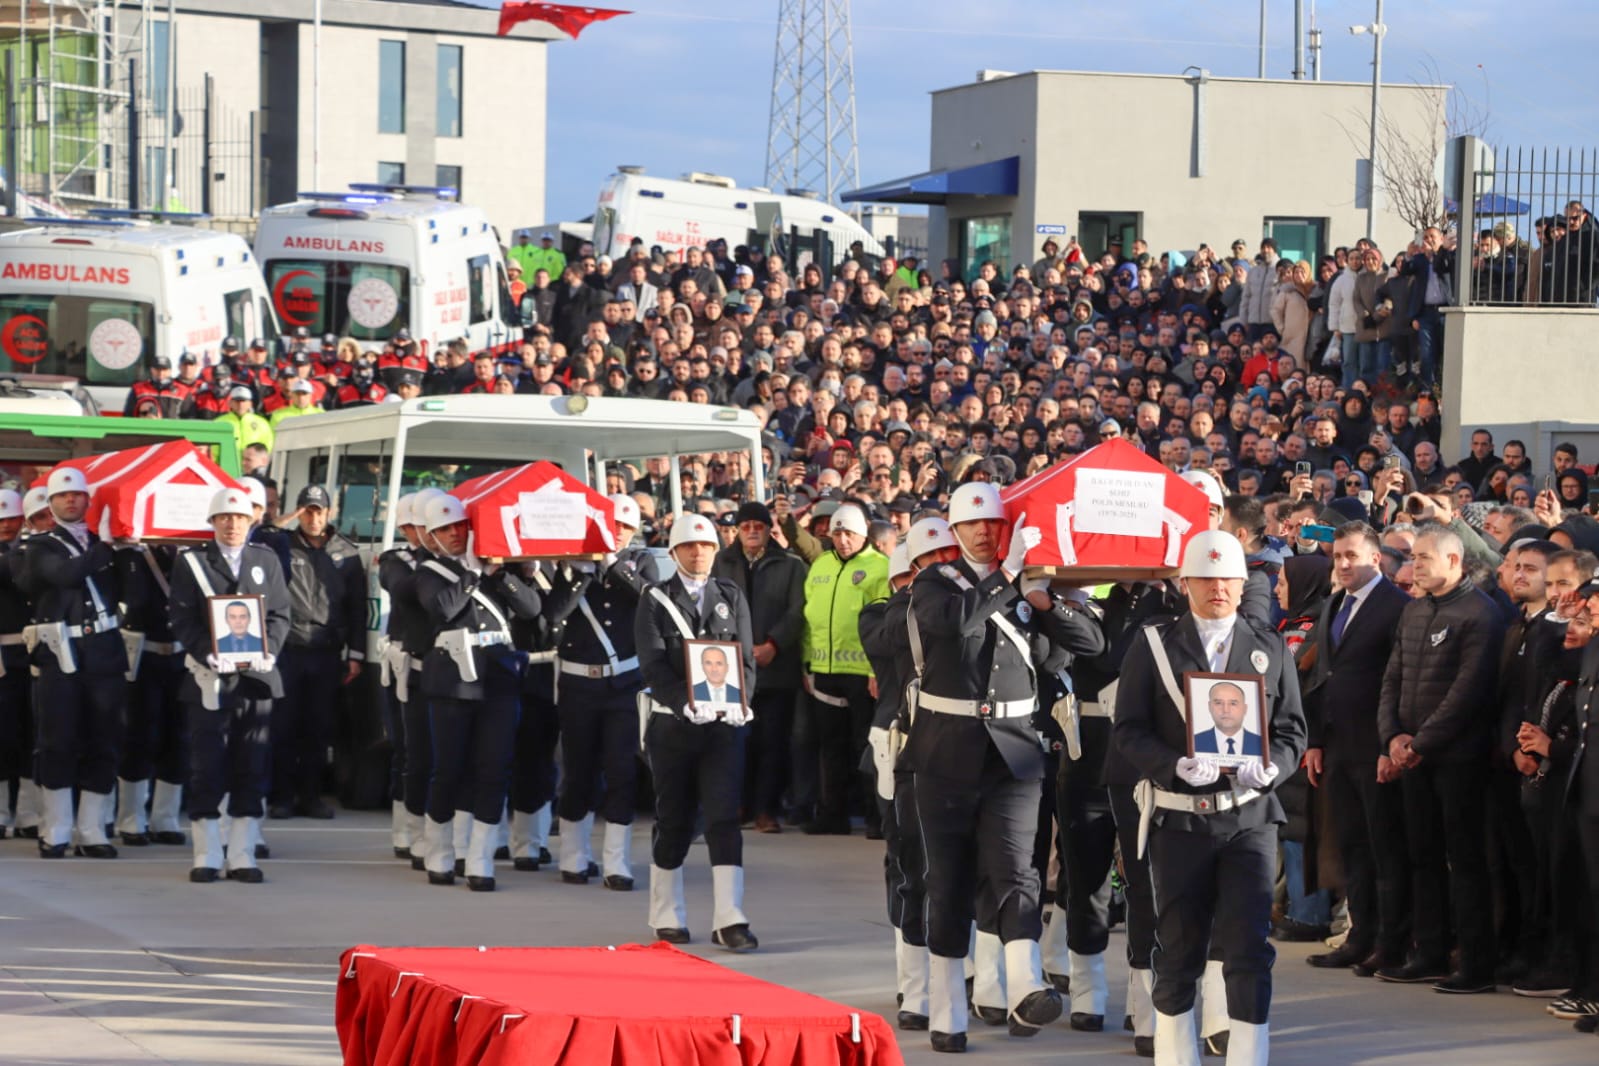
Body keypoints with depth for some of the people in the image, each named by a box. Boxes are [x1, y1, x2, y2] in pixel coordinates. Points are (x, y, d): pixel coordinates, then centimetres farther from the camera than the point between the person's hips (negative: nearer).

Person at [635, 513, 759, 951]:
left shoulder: (731, 597, 9)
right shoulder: (655, 601, 1)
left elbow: (746, 659, 5)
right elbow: (653, 665, -8)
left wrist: (735, 701, -14)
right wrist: (686, 703, -23)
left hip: (725, 723, 1)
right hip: (673, 723, -1)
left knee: (724, 819, -7)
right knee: (673, 821, 6)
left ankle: (729, 920, -10)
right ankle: (667, 918, 17)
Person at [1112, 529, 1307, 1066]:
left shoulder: (1269, 649, 9)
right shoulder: (1153, 646, 3)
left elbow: (1291, 730, 9)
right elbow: (1129, 728, -1)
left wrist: (1269, 767, -12)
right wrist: (1177, 765, -18)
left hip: (1248, 816, 1)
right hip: (1178, 817, 0)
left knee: (1249, 948, -7)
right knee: (1179, 949, 8)